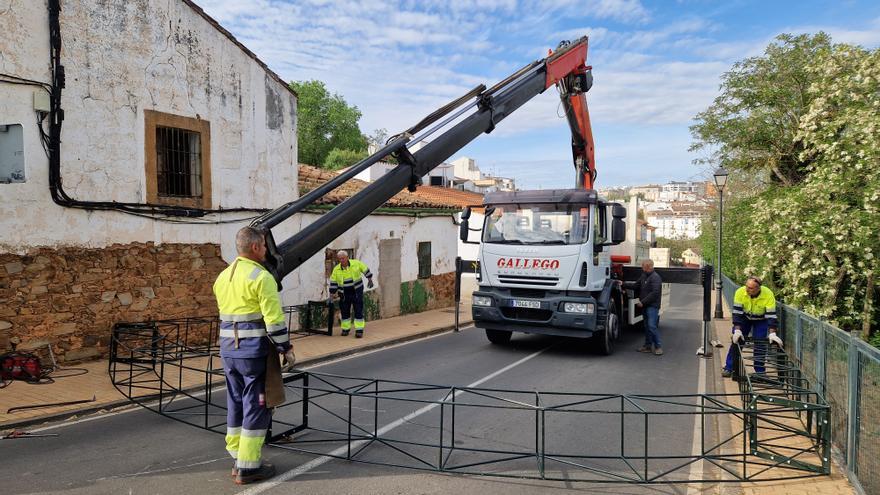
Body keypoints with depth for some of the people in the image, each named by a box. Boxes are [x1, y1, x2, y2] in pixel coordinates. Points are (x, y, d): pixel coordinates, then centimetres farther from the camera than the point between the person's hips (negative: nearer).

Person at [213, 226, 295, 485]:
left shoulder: (223, 277, 12)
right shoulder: (261, 276, -14)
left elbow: (225, 312, 17)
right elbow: (274, 318, -17)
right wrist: (285, 347, -9)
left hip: (228, 348, 8)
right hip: (254, 349, -8)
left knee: (235, 402, 17)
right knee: (256, 405, 0)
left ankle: (237, 458, 26)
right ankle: (248, 466, 5)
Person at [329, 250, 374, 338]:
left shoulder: (356, 263, -11)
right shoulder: (336, 269, -6)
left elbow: (365, 269, 4)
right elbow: (333, 283, -1)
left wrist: (370, 280, 9)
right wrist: (331, 295, -2)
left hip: (357, 292, -2)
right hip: (344, 294, 2)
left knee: (358, 311, -4)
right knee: (345, 311, 8)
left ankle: (359, 330, 0)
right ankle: (345, 329, 23)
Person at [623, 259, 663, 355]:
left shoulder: (655, 277, -13)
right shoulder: (644, 276, 16)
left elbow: (655, 293, -21)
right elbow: (636, 285, 20)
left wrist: (643, 302, -19)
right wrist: (623, 284, 11)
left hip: (652, 306, -9)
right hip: (645, 306, 9)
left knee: (652, 326, -14)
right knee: (647, 326, 12)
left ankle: (658, 347, -7)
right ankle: (647, 346, 18)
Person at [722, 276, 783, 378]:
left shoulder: (768, 295, -34)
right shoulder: (740, 292, -30)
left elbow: (771, 316, -32)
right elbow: (737, 312, -27)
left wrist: (772, 334, -41)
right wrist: (737, 330, -34)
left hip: (761, 320, -1)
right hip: (745, 317, 1)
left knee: (760, 345, -8)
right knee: (736, 341, -4)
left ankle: (760, 371, 7)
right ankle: (729, 368, 5)